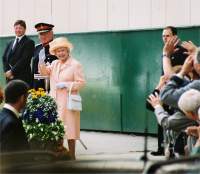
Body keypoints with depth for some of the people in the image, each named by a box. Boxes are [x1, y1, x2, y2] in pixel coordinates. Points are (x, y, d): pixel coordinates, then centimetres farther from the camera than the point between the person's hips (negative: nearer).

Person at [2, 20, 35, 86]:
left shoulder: (29, 43, -1)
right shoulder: (10, 43, 20)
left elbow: (24, 60, -11)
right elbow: (4, 58, 15)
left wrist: (12, 71, -12)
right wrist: (7, 71, -2)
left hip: (23, 78, -6)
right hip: (10, 78, 6)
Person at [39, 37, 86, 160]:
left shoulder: (75, 65, -5)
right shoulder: (55, 64, 16)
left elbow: (81, 83, -8)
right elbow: (44, 72, 5)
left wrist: (66, 85, -17)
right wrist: (42, 61, -12)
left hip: (68, 103, -6)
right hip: (54, 102, 6)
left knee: (69, 130, -3)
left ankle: (72, 156, 4)